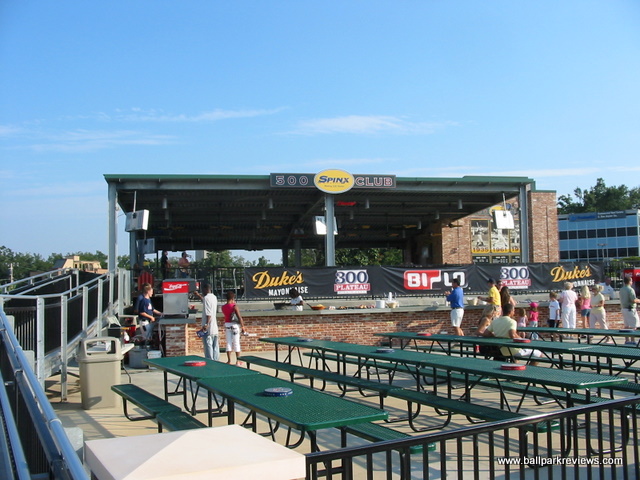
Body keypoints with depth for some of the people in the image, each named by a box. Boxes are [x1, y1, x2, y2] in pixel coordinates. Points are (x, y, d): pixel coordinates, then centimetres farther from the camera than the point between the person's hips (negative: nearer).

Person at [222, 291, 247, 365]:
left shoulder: (223, 307, 1)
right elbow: (239, 317, -14)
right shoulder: (234, 306, -14)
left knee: (229, 342, 9)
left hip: (227, 325, 4)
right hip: (234, 325, -4)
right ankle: (238, 361, 7)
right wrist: (243, 327, -7)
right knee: (236, 343, 3)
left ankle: (229, 360, 10)